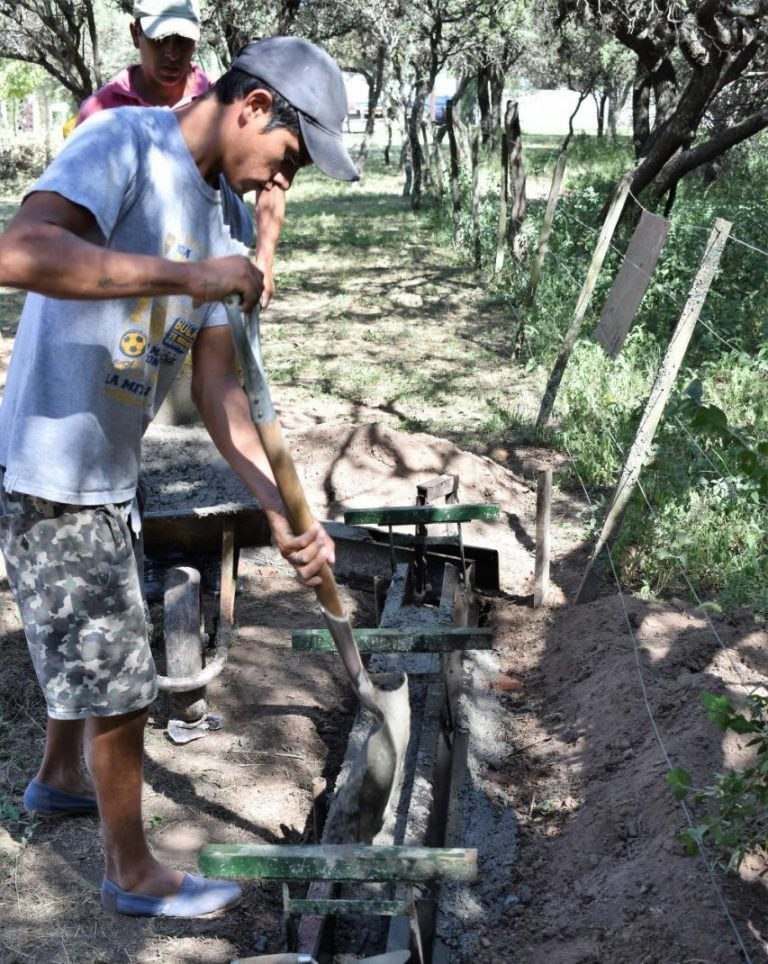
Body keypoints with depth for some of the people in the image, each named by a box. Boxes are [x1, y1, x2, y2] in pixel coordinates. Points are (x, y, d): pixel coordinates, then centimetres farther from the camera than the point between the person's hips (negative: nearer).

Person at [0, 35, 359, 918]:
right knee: (119, 685, 2)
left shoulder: (223, 211, 7)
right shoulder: (122, 141, -18)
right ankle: (132, 873, 22)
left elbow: (217, 388, 4)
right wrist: (188, 276, -34)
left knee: (91, 643, 28)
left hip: (107, 475, 9)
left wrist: (279, 510, -5)